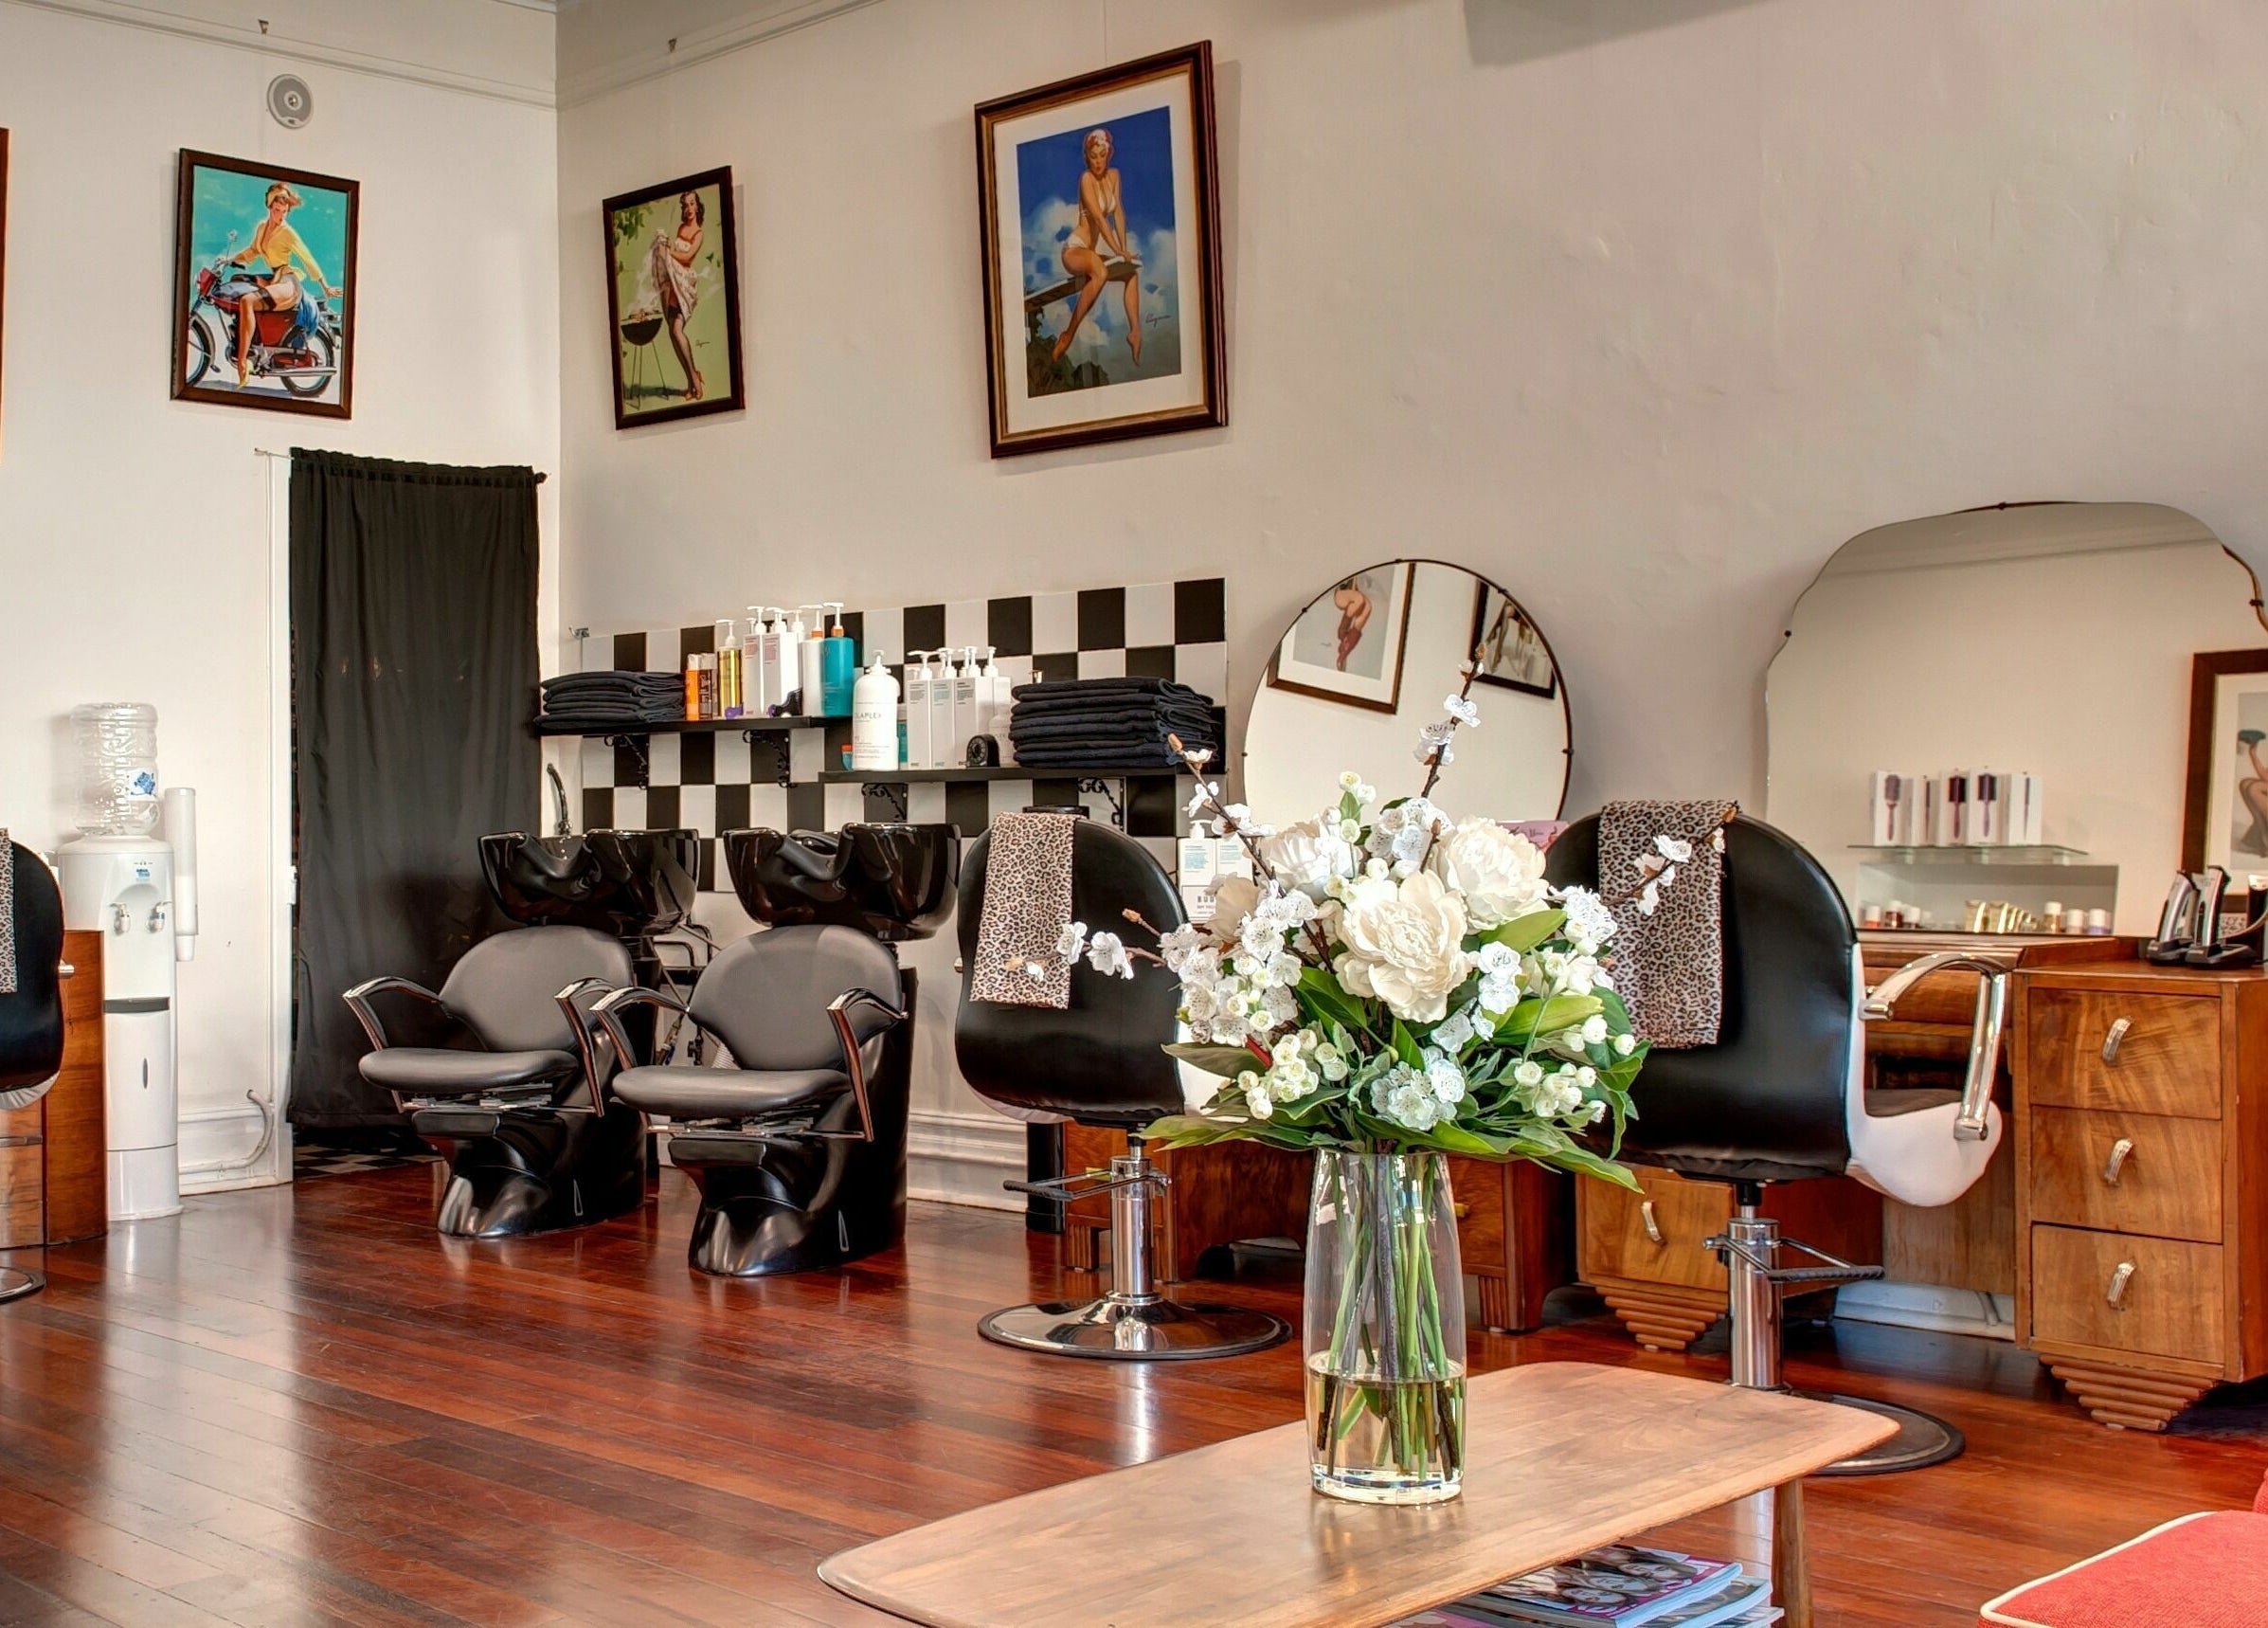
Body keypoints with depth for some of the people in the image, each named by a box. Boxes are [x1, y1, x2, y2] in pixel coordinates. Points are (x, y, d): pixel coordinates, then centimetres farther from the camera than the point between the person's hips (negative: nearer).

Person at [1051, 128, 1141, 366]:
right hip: (1075, 249, -9)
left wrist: (1124, 248, -8)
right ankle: (1068, 334, -31)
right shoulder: (1086, 178, -15)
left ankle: (1135, 331, -12)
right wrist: (1118, 250, -29)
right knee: (1101, 272, -36)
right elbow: (1099, 217, -24)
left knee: (1132, 268, -5)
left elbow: (1118, 212, 3)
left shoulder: (1113, 176, 7)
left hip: (1098, 249, 9)